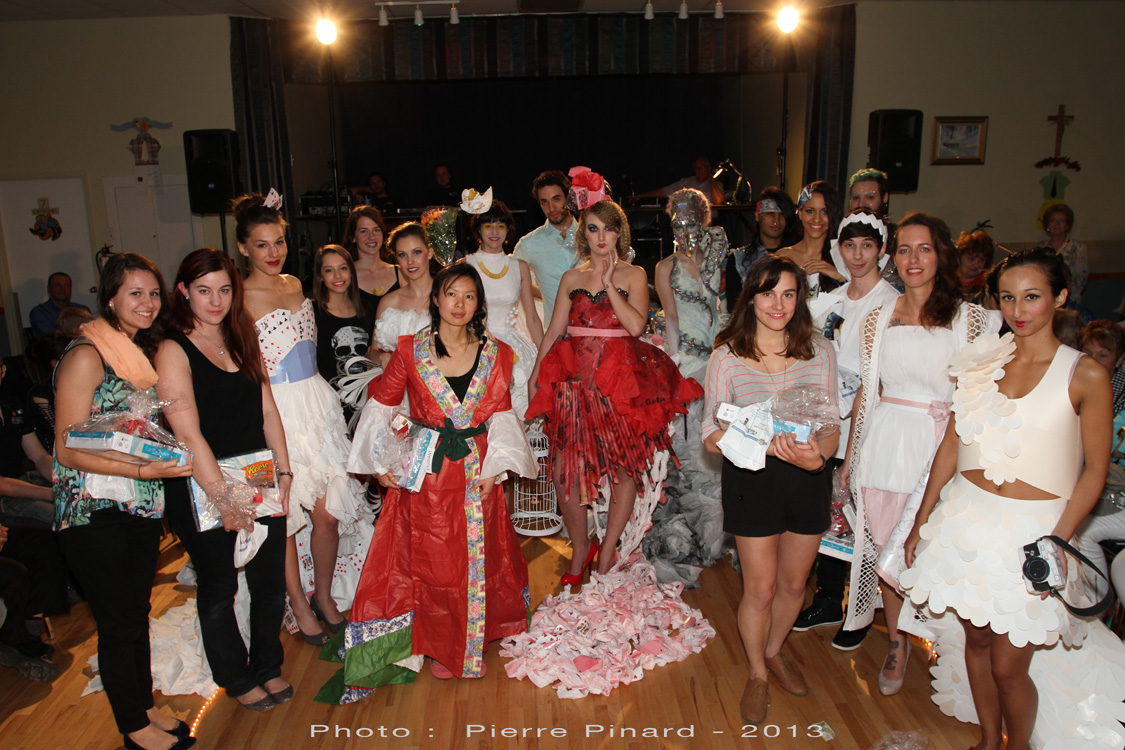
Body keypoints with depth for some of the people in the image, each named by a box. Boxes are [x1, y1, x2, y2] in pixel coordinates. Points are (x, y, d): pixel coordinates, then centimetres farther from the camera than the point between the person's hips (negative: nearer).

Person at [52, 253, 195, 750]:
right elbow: (67, 448, -18)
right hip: (94, 512, -7)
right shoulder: (86, 355, -15)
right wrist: (143, 470, -27)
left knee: (138, 613, 18)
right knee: (119, 623, 5)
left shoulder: (143, 351, 9)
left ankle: (144, 706, 34)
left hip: (143, 506, 7)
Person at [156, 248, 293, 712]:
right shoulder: (174, 351, -11)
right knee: (218, 590, 13)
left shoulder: (242, 339, 8)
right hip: (203, 490, -5)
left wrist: (283, 472, 1)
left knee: (270, 582, 13)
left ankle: (268, 666, 36)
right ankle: (237, 679, 34)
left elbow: (268, 410, 7)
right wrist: (223, 496, -17)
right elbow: (188, 434, -17)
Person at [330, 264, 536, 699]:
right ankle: (439, 646, 24)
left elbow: (502, 414, 4)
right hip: (426, 472, -2)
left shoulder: (496, 354, 4)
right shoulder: (410, 350, -2)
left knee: (479, 556, 10)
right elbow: (381, 406, 3)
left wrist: (495, 466, -5)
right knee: (430, 558, 5)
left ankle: (474, 642, 30)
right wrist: (382, 463, -4)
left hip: (476, 470, 2)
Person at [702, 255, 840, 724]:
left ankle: (774, 652, 47)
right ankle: (757, 674, 34)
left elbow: (832, 427, 0)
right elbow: (711, 435, -8)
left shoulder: (820, 352, -1)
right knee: (760, 589, 6)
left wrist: (817, 455, -23)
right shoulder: (727, 356, -7)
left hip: (808, 479, 3)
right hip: (752, 479, -2)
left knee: (794, 582, 18)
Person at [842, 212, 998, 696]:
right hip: (883, 442, 3)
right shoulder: (879, 319, 8)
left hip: (939, 445, -3)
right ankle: (896, 641, 31)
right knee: (884, 548, 10)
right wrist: (850, 455, 11)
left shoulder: (971, 319, -2)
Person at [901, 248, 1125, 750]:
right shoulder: (981, 361, 4)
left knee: (1008, 665, 1)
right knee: (975, 639, 15)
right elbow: (952, 443, 7)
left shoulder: (1084, 374, -6)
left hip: (1032, 528, -3)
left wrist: (1057, 543, -14)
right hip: (967, 519, 4)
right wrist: (921, 521, 7)